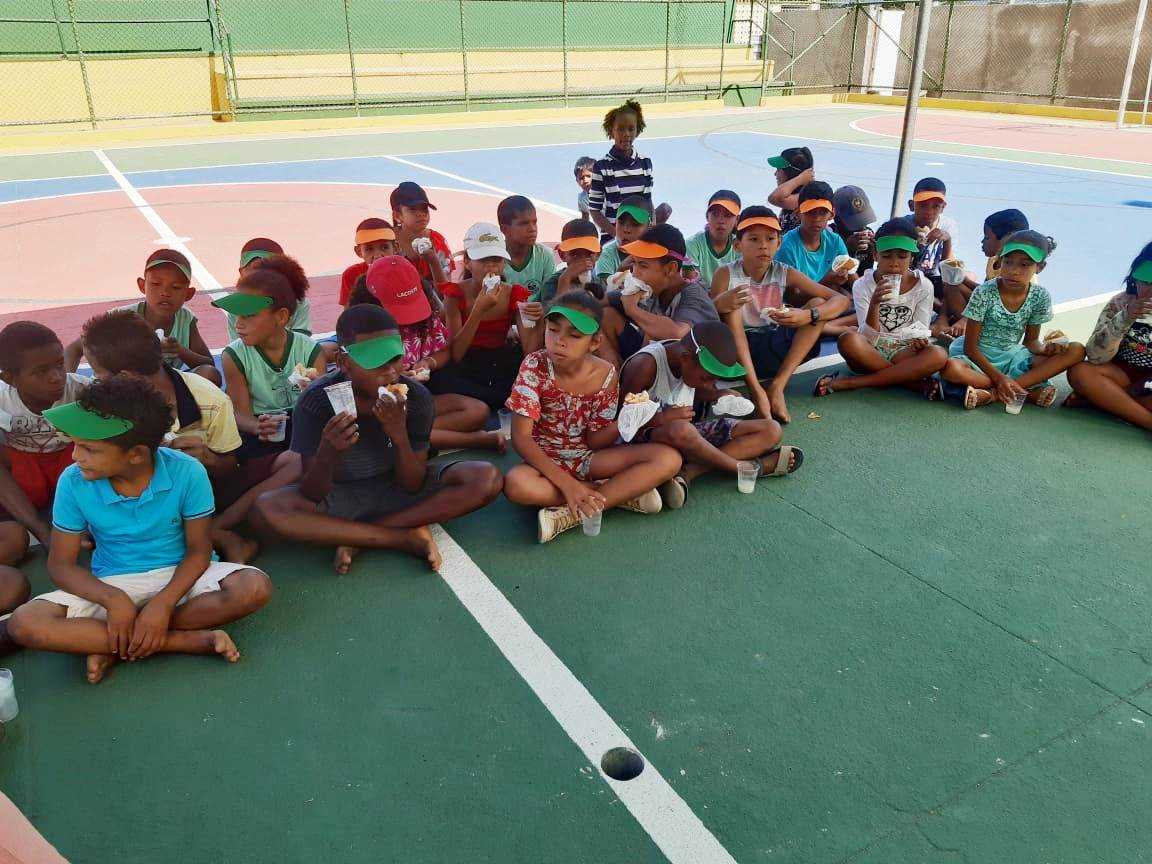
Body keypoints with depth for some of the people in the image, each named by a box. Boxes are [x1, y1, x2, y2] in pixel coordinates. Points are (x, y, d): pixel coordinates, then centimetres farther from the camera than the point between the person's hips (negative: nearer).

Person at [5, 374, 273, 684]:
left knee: (254, 587, -30)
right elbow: (61, 563, -5)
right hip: (111, 585, 2)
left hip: (179, 577, -1)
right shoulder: (74, 482, -12)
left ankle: (115, 648, -19)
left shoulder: (187, 472, -17)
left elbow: (198, 550, -10)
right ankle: (192, 640, -26)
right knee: (24, 623, -25)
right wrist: (113, 599, -24)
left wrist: (163, 603, -26)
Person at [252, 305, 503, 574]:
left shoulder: (416, 398, -18)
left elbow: (413, 487, -13)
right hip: (339, 497, -1)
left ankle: (357, 536, -19)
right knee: (267, 508, -31)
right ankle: (408, 538, -22)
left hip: (396, 491, 1)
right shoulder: (317, 401, -21)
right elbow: (312, 495, -18)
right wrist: (328, 452, -40)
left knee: (486, 479, -22)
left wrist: (400, 436, -32)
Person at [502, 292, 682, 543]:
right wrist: (567, 484, -30)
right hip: (546, 459, -2)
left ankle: (570, 515, -25)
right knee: (515, 484, -38)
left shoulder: (605, 374, -11)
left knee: (669, 459, -17)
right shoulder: (535, 366, -18)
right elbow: (521, 437, -21)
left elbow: (594, 442, -6)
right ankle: (625, 492, -21)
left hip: (588, 457, 2)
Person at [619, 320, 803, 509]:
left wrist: (718, 395, -1)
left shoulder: (691, 362, -2)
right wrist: (662, 418, -32)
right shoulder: (645, 365, -23)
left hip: (689, 434, 8)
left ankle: (691, 471, -23)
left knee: (771, 431, -4)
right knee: (680, 431, -45)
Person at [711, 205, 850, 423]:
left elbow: (841, 300, -5)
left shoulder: (785, 274, -3)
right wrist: (720, 303, -39)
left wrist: (808, 315, -26)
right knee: (731, 307, -26)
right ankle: (755, 390, -33)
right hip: (738, 351, -3)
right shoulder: (726, 274, -8)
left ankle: (778, 386, -22)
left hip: (776, 346, 3)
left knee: (818, 304, -12)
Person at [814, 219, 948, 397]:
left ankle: (850, 383, -30)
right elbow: (869, 336, -10)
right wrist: (874, 304, -27)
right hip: (872, 353, -1)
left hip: (904, 352, 1)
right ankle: (913, 382, -25)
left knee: (938, 356, -32)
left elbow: (921, 329, 2)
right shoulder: (862, 285, -5)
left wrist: (918, 341, -22)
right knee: (848, 341, -35)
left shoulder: (923, 286, 0)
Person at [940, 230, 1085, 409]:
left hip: (1012, 357, 5)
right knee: (950, 368, -39)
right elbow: (970, 347, -14)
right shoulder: (984, 293, -15)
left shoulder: (1040, 297, -4)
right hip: (979, 358, -4)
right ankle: (1029, 390, -26)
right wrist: (998, 377, -24)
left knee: (1077, 351, -14)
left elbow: (1031, 341, 6)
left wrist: (1045, 349, -19)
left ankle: (992, 393, -26)